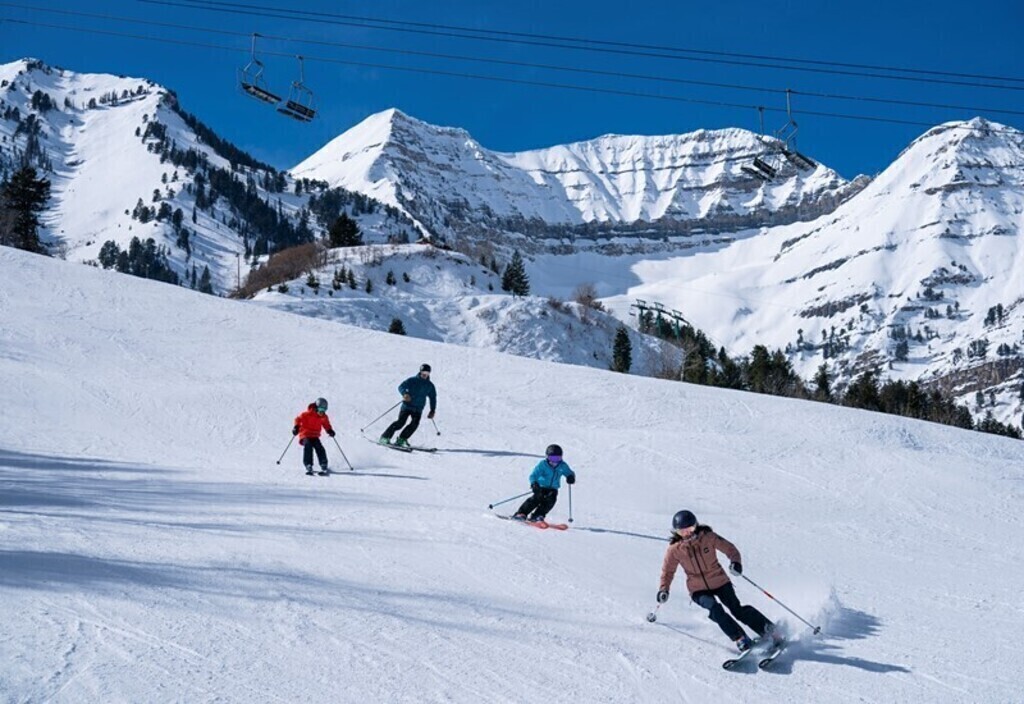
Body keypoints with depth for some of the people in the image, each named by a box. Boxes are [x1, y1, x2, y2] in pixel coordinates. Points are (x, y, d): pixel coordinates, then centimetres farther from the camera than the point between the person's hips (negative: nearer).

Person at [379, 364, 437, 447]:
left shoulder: (430, 385, 10)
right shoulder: (412, 380, -1)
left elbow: (433, 398, 18)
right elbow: (401, 387, -9)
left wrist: (432, 410, 10)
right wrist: (405, 393, -30)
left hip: (418, 409, 3)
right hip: (407, 406, -3)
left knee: (415, 423, -21)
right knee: (400, 422, -18)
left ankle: (401, 440, -15)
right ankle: (385, 437, -11)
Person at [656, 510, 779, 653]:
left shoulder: (708, 537, -12)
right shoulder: (674, 549, -9)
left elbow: (729, 548, -5)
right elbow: (668, 571, 5)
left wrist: (735, 561, -24)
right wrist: (663, 589, -8)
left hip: (720, 582, 0)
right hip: (698, 590, 0)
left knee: (738, 610, -12)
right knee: (715, 608, -26)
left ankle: (770, 630, 2)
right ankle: (741, 639, -23)